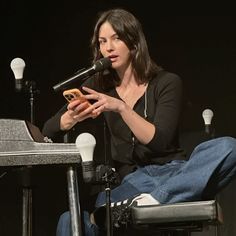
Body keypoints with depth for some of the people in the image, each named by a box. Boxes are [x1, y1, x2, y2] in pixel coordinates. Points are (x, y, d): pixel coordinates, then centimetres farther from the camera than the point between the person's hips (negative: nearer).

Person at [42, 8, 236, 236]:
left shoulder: (167, 83, 2)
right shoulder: (99, 86, 11)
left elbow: (159, 141, -10)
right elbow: (48, 131, 9)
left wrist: (121, 108, -23)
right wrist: (74, 116, -14)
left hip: (174, 172, 0)